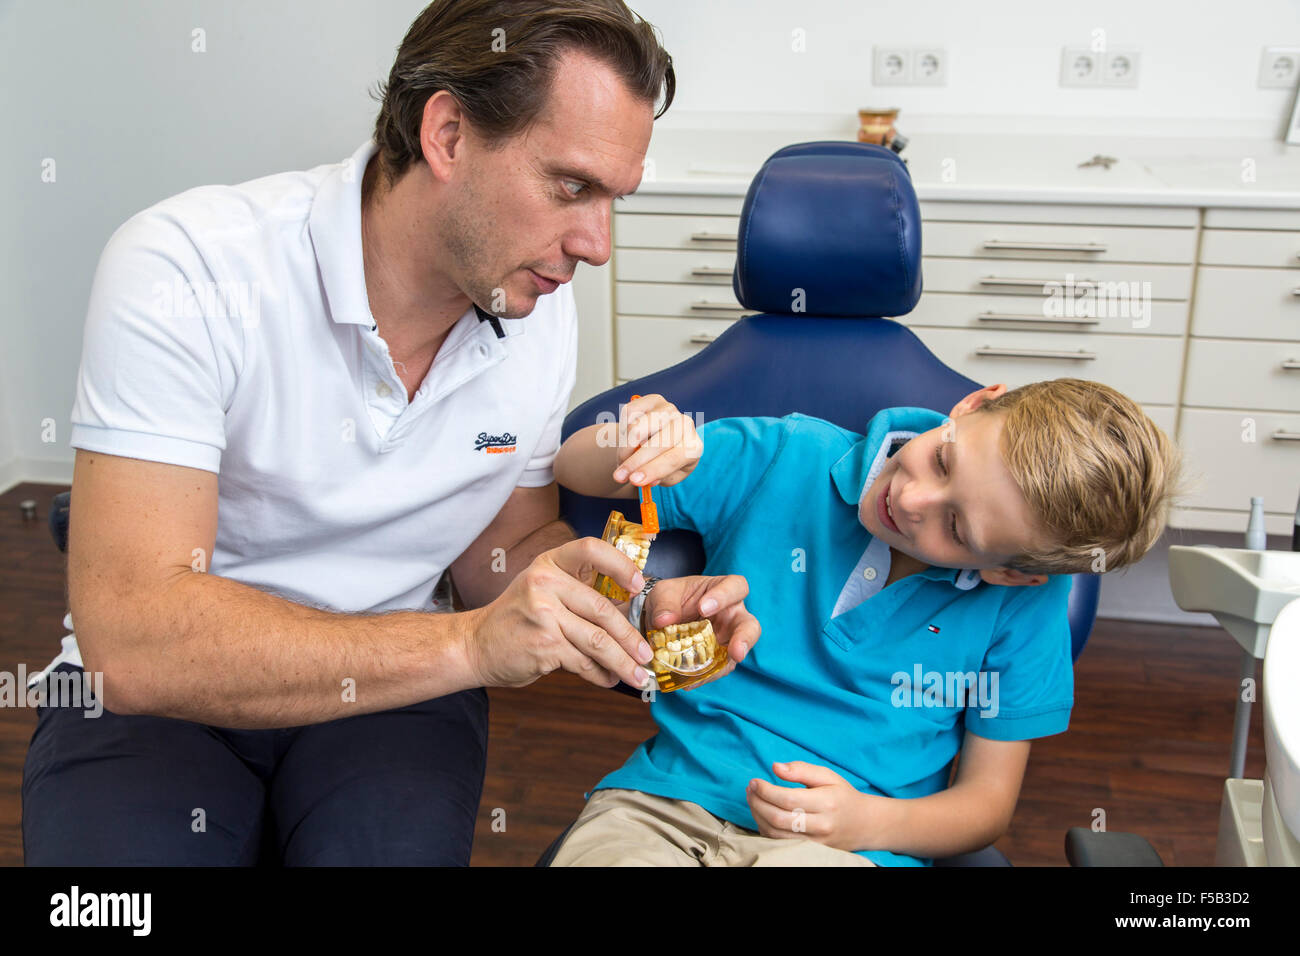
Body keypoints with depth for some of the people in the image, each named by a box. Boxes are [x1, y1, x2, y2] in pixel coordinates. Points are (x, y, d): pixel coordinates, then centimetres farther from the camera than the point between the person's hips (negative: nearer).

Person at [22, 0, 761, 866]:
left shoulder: (540, 311, -5)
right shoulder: (185, 268, -23)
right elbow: (132, 641, -30)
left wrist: (630, 612, -14)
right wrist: (469, 643, -38)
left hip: (394, 684, 3)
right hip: (153, 696, -2)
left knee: (396, 845, -28)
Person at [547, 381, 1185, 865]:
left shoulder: (1026, 597, -3)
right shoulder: (786, 460, -1)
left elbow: (987, 802, 6)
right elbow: (572, 470, 9)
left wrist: (866, 823, -14)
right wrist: (625, 445, -15)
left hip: (844, 842, -2)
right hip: (667, 797, 2)